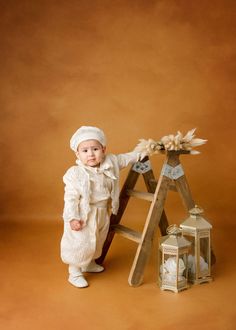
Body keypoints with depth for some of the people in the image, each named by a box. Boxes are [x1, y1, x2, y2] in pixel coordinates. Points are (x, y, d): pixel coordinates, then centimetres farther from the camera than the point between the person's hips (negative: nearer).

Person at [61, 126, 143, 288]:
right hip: (83, 215, -7)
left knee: (98, 241, 24)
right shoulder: (75, 174, -22)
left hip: (103, 213, 7)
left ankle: (89, 263, 48)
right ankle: (74, 273, 22)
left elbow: (125, 159, 13)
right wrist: (72, 218, -22)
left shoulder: (110, 162, -6)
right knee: (81, 243, 1)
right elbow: (71, 198, -19)